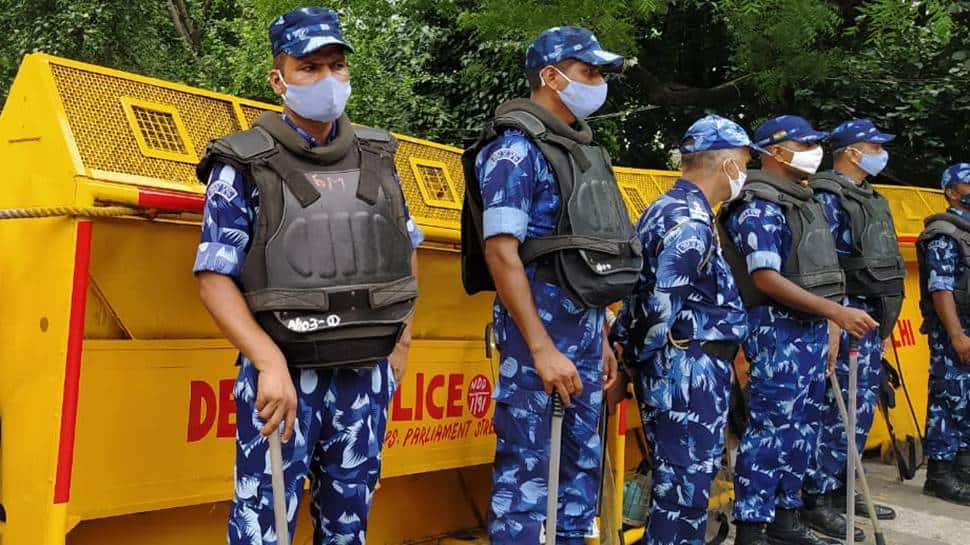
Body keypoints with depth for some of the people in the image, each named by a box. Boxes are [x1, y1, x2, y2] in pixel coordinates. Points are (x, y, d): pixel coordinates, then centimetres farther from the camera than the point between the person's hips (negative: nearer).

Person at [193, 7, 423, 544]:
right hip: (285, 372, -4)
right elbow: (214, 278, -10)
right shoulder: (245, 167, -6)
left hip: (367, 374, 5)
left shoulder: (375, 157, 8)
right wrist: (271, 364, -20)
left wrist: (401, 340, 12)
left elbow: (407, 247, 20)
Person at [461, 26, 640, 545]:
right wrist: (541, 348, -22)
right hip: (540, 325, -9)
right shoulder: (516, 148, -11)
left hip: (584, 325, 9)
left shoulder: (581, 146, 15)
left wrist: (600, 336, 17)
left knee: (583, 456, 15)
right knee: (527, 465, -4)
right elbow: (501, 252, -19)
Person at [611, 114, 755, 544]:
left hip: (679, 370, 10)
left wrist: (627, 346, 11)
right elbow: (662, 305, -20)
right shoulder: (689, 221, -17)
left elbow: (640, 289, 16)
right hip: (690, 370, -10)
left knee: (676, 481, 17)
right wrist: (642, 356, -6)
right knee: (685, 485, -3)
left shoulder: (667, 209, 16)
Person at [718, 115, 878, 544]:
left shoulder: (803, 201, 16)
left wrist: (828, 327, 16)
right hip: (779, 328, -9)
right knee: (772, 429, -7)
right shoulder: (759, 207, -12)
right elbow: (767, 279, -20)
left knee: (803, 428, 13)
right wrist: (836, 311, -22)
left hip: (812, 327, 9)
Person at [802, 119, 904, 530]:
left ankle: (843, 489, 23)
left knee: (862, 410, 13)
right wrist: (830, 327, -22)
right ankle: (817, 501, -2)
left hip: (873, 316, 9)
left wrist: (884, 323, 20)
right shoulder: (828, 197, -10)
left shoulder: (870, 199, 18)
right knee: (839, 411, -8)